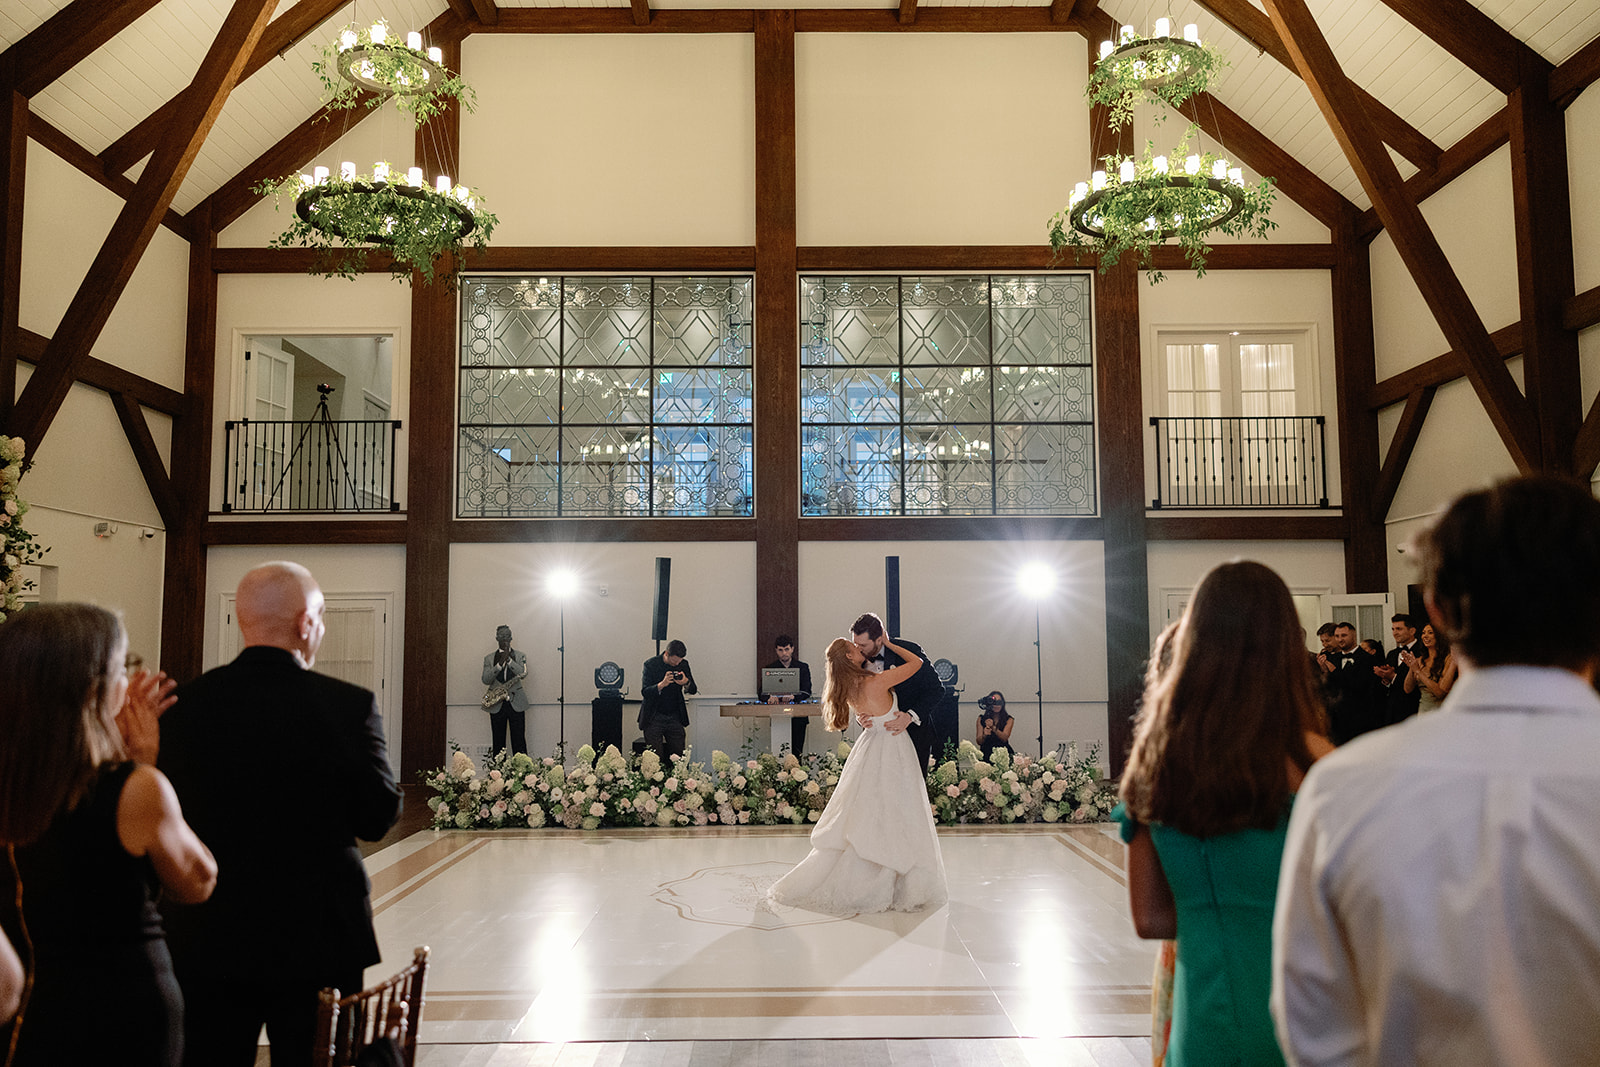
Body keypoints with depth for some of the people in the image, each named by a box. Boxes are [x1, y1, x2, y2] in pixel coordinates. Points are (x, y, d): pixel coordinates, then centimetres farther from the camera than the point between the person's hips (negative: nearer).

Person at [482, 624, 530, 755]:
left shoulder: (520, 655, 8)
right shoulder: (489, 658, 10)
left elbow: (523, 674, -9)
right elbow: (486, 680, -3)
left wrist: (508, 658, -14)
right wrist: (500, 663, -13)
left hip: (516, 703, -1)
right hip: (496, 705, 1)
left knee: (519, 741, -2)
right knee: (498, 742, 4)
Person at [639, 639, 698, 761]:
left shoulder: (683, 664, 3)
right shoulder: (651, 664, -8)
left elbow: (693, 690, 6)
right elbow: (644, 692, -13)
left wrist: (686, 683, -17)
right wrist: (661, 685, -31)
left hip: (675, 718, 3)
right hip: (654, 718, -3)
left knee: (679, 757, 2)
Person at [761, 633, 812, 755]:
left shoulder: (802, 667, 10)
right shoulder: (770, 669, 11)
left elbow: (807, 692, 0)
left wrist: (793, 696, -21)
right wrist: (770, 696, -21)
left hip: (798, 715, 0)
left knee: (797, 752, -7)